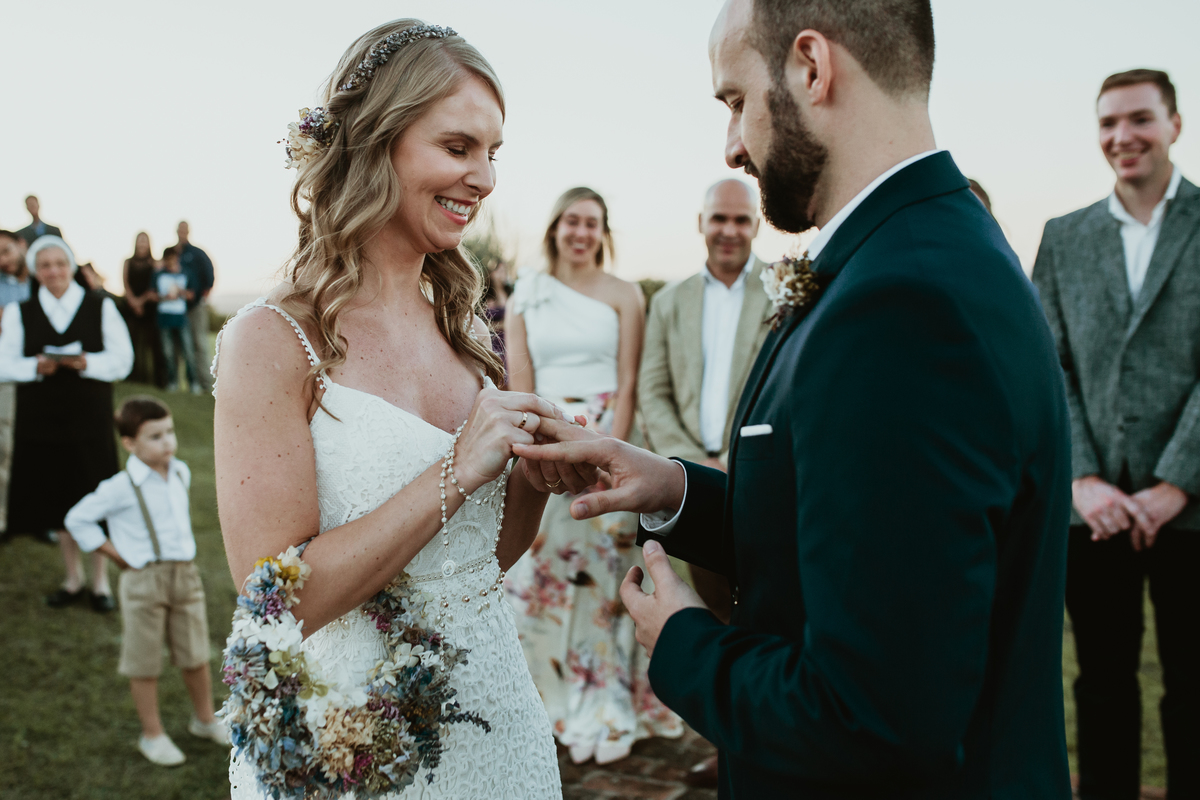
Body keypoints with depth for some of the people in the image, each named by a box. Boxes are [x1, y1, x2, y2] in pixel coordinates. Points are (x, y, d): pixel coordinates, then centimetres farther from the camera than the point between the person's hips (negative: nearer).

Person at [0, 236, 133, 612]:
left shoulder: (101, 307, 1)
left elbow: (121, 360, -3)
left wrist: (85, 362, -21)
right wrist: (36, 366, -20)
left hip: (90, 417, -1)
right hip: (41, 420, 2)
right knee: (58, 499, 9)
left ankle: (100, 581, 16)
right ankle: (73, 579, 25)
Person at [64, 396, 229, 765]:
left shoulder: (181, 473, 4)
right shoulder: (121, 488, -14)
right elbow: (78, 519, -8)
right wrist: (118, 554, -8)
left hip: (185, 573, 5)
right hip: (144, 580, -5)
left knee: (195, 655, 15)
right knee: (145, 662, 7)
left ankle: (205, 719, 34)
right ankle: (153, 735, 21)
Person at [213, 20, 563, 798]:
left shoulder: (465, 330, 3)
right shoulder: (274, 341, -15)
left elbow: (480, 560, 10)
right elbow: (278, 599, -20)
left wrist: (535, 476, -9)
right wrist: (456, 473, -23)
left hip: (495, 710, 6)